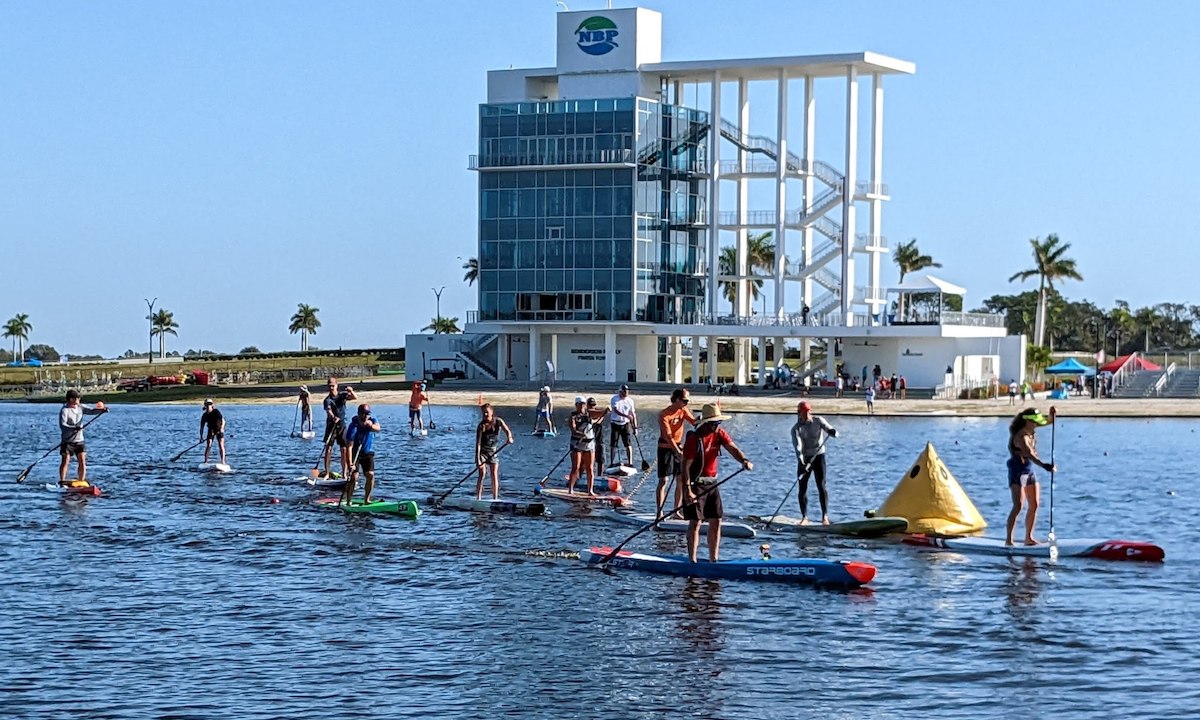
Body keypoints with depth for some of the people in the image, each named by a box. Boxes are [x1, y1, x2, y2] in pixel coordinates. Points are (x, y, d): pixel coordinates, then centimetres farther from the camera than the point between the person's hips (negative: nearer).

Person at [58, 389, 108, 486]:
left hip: (79, 441, 6)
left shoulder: (80, 408, 7)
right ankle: (62, 481, 2)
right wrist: (73, 428, -35)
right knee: (65, 462, -4)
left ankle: (81, 481, 9)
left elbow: (91, 411, 0)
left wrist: (102, 410, -18)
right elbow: (62, 425, -22)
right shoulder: (64, 410, -13)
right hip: (68, 441, -6)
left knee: (82, 461, 2)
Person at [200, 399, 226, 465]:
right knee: (208, 446, -7)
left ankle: (223, 461, -11)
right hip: (211, 431, 3)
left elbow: (222, 420, -21)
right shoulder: (204, 415, -6)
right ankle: (205, 461, -3)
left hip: (219, 430, -3)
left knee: (221, 445, -12)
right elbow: (202, 426, -3)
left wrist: (222, 428, -37)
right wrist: (201, 436, -10)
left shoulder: (216, 412, -15)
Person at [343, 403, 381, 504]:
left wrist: (370, 425, -52)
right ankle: (347, 502, -10)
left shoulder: (372, 420, -7)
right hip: (355, 454, -4)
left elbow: (377, 428, -30)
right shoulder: (353, 426, -22)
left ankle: (366, 500, 1)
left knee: (370, 475, -11)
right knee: (354, 477, -15)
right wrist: (350, 464, -33)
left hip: (368, 453, 4)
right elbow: (349, 446, -25)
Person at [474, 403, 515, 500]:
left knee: (494, 475, -2)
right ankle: (478, 498, -12)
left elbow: (507, 430, -20)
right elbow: (478, 443, -18)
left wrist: (509, 437, -45)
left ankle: (495, 498, 2)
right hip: (482, 451, -2)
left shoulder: (498, 422, -7)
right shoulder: (481, 425, -15)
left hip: (493, 451, 3)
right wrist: (478, 459, -26)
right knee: (482, 474, -13)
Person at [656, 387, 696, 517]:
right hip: (666, 448, -7)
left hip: (678, 446, 7)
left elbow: (694, 422, -11)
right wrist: (678, 453, -34)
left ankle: (676, 512, 14)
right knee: (663, 480, -8)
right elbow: (668, 436, -25)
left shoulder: (683, 410, 3)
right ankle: (660, 513, -7)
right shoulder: (664, 415, -19)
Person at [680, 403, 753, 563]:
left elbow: (733, 448, -10)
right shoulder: (694, 439, -18)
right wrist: (688, 491, -25)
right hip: (695, 483, -7)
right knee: (695, 521, -7)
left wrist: (744, 460, -33)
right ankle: (692, 560, -4)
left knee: (716, 521, 7)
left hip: (712, 483, 7)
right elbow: (685, 466, -19)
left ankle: (713, 560, 15)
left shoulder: (719, 433, 1)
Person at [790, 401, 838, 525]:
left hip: (819, 456, 0)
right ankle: (804, 517, 9)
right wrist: (802, 461, -32)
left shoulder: (818, 420, -2)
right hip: (804, 458, 1)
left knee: (821, 486, -8)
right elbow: (797, 446, -18)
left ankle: (825, 516, -7)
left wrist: (832, 432, -38)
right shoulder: (796, 429, -6)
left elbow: (829, 429, -12)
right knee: (803, 488, 0)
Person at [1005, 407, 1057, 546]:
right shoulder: (1021, 437, -25)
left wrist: (1052, 415, -9)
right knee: (1018, 505, -19)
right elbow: (1029, 454, -41)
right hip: (1018, 472, -10)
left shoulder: (1030, 430, 2)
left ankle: (1029, 538, 18)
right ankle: (1008, 539, -21)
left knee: (1034, 505, 10)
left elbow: (1048, 422, 14)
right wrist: (1044, 465, -55)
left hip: (1029, 471, 10)